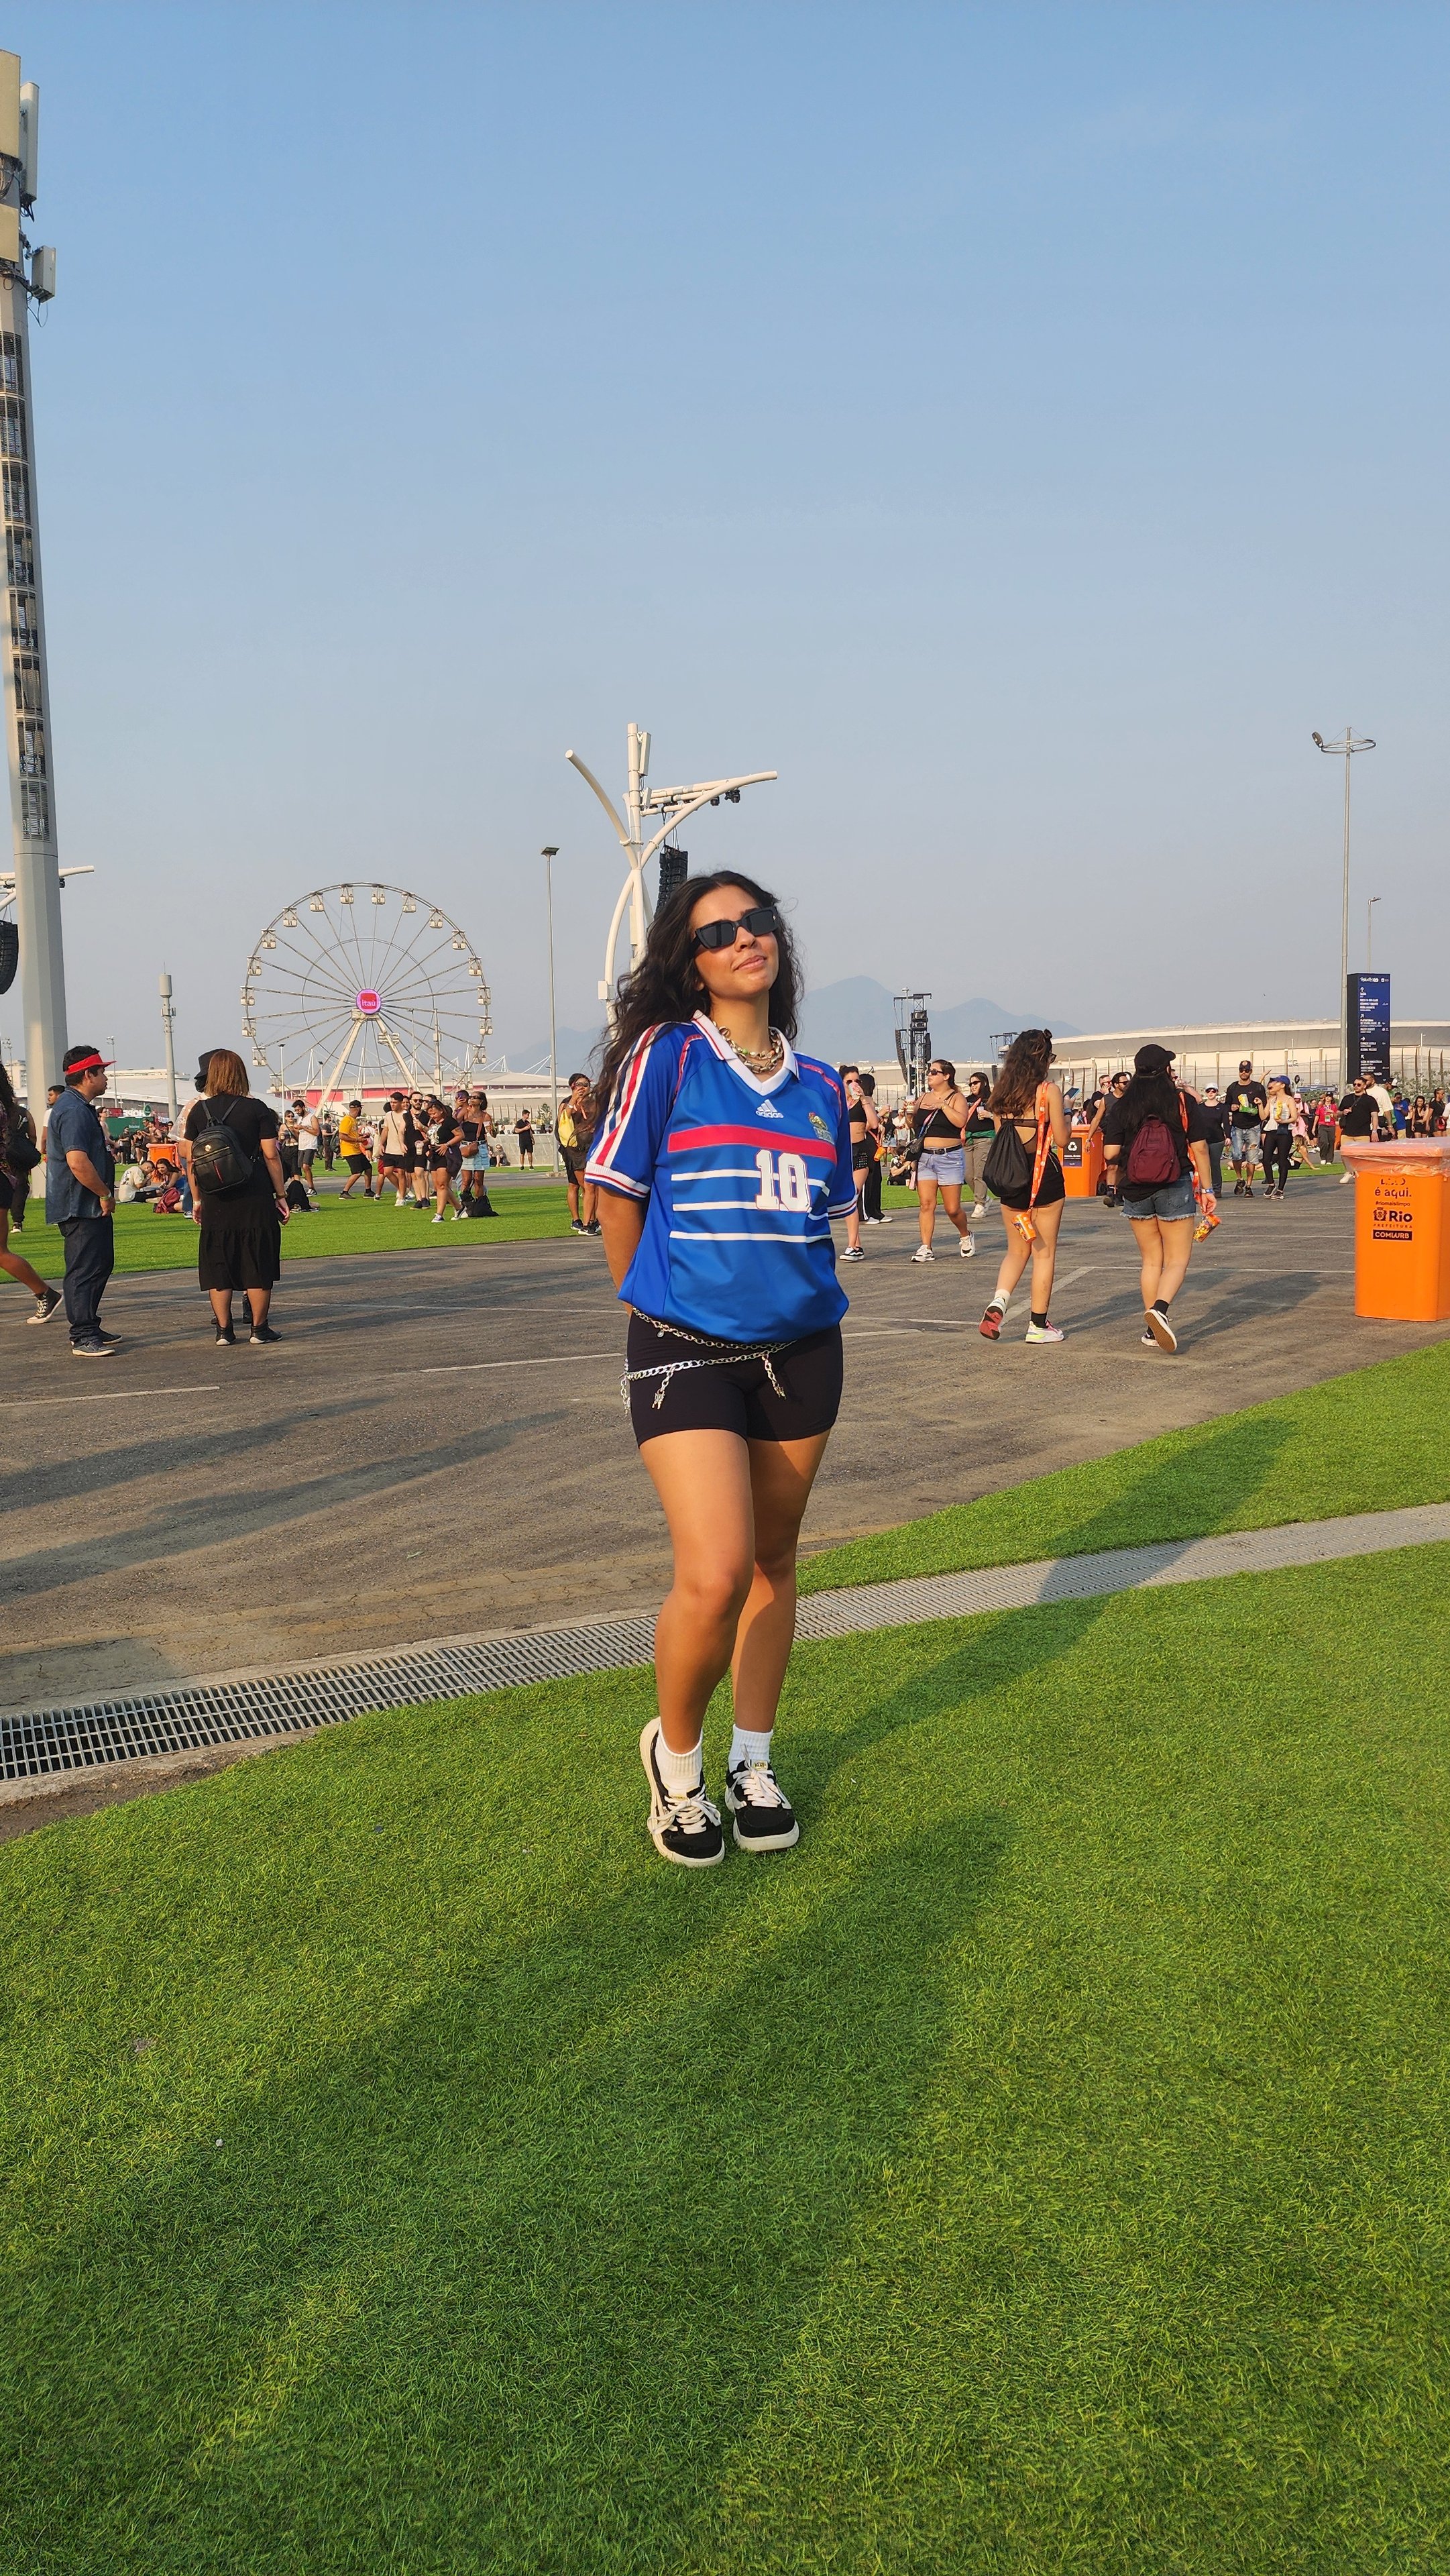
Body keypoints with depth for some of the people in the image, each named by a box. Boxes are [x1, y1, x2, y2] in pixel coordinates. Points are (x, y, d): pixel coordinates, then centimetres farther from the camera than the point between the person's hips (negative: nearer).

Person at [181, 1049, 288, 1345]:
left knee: (217, 1267, 8)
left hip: (215, 1201, 2)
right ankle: (259, 1329, 7)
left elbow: (191, 1159, 5)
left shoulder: (198, 1112, 3)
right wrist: (281, 1195, 2)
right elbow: (271, 1156, -5)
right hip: (254, 1198, -2)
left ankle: (224, 1331, 8)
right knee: (258, 1265, 4)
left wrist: (197, 1199, 14)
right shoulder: (257, 1109, -3)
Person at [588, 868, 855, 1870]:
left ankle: (754, 1761, 31)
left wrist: (785, 1289, 14)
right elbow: (617, 1198, 0)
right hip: (687, 1352, -5)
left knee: (772, 1563, 12)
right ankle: (676, 1754, 13)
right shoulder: (665, 1056, -6)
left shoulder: (820, 1087, 8)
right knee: (716, 1574, -15)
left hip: (800, 1351, 5)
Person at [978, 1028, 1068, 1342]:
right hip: (1044, 1173, -4)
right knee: (1045, 1253, 6)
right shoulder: (1049, 1091, -10)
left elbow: (999, 1136, 9)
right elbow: (1061, 1139, -7)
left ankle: (998, 1301, -7)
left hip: (1010, 1175, 5)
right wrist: (1063, 1117, 10)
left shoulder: (1001, 1092, 4)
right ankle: (1039, 1325, 10)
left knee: (1016, 1250, 17)